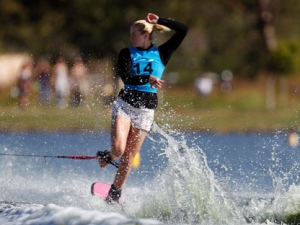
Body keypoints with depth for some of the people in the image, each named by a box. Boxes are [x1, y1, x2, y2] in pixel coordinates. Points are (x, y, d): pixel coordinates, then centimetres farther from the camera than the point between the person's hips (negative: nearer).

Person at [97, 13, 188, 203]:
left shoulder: (161, 53, 4)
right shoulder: (127, 53, 3)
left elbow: (183, 30, -3)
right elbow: (126, 77, -14)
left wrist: (159, 21, -3)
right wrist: (148, 79, -29)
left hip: (146, 109, 1)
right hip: (125, 104, -1)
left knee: (128, 158, 3)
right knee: (118, 149, -20)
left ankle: (114, 195, 18)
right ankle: (106, 156, 15)